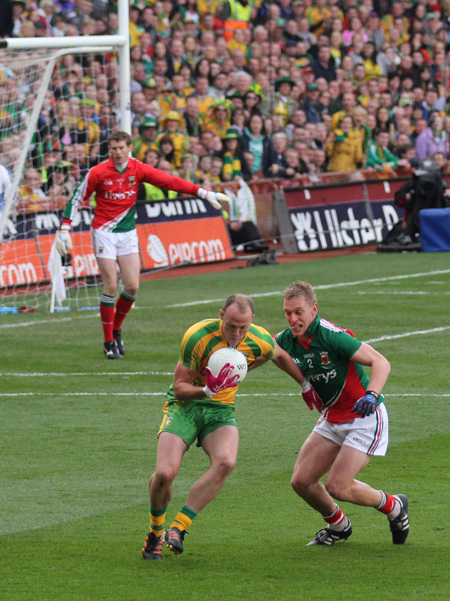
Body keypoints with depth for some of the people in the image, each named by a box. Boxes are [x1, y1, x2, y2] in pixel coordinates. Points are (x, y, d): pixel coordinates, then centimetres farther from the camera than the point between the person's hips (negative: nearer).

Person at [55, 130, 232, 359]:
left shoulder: (139, 169, -4)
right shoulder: (98, 173, -11)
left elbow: (171, 182, -5)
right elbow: (77, 199, -3)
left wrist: (205, 193, -10)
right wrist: (64, 229, -10)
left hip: (127, 232, 3)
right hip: (104, 232, -3)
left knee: (132, 287, -3)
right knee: (111, 287, -9)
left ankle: (116, 329, 21)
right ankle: (109, 341, 2)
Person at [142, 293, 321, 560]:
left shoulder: (260, 342, -9)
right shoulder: (198, 337, -22)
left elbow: (280, 356, 16)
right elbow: (179, 387, -17)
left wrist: (306, 385, 30)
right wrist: (207, 390, -37)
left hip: (221, 410, 3)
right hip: (185, 405, -3)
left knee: (226, 462, -30)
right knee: (165, 473, -22)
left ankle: (178, 527, -20)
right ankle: (155, 533, 7)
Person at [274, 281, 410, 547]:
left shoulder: (331, 335, -23)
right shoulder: (286, 340, -3)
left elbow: (380, 362, -24)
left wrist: (372, 395, -40)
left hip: (364, 416, -7)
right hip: (333, 419, 7)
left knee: (337, 487, -14)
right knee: (302, 481, -1)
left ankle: (393, 506, 14)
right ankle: (338, 525, 27)